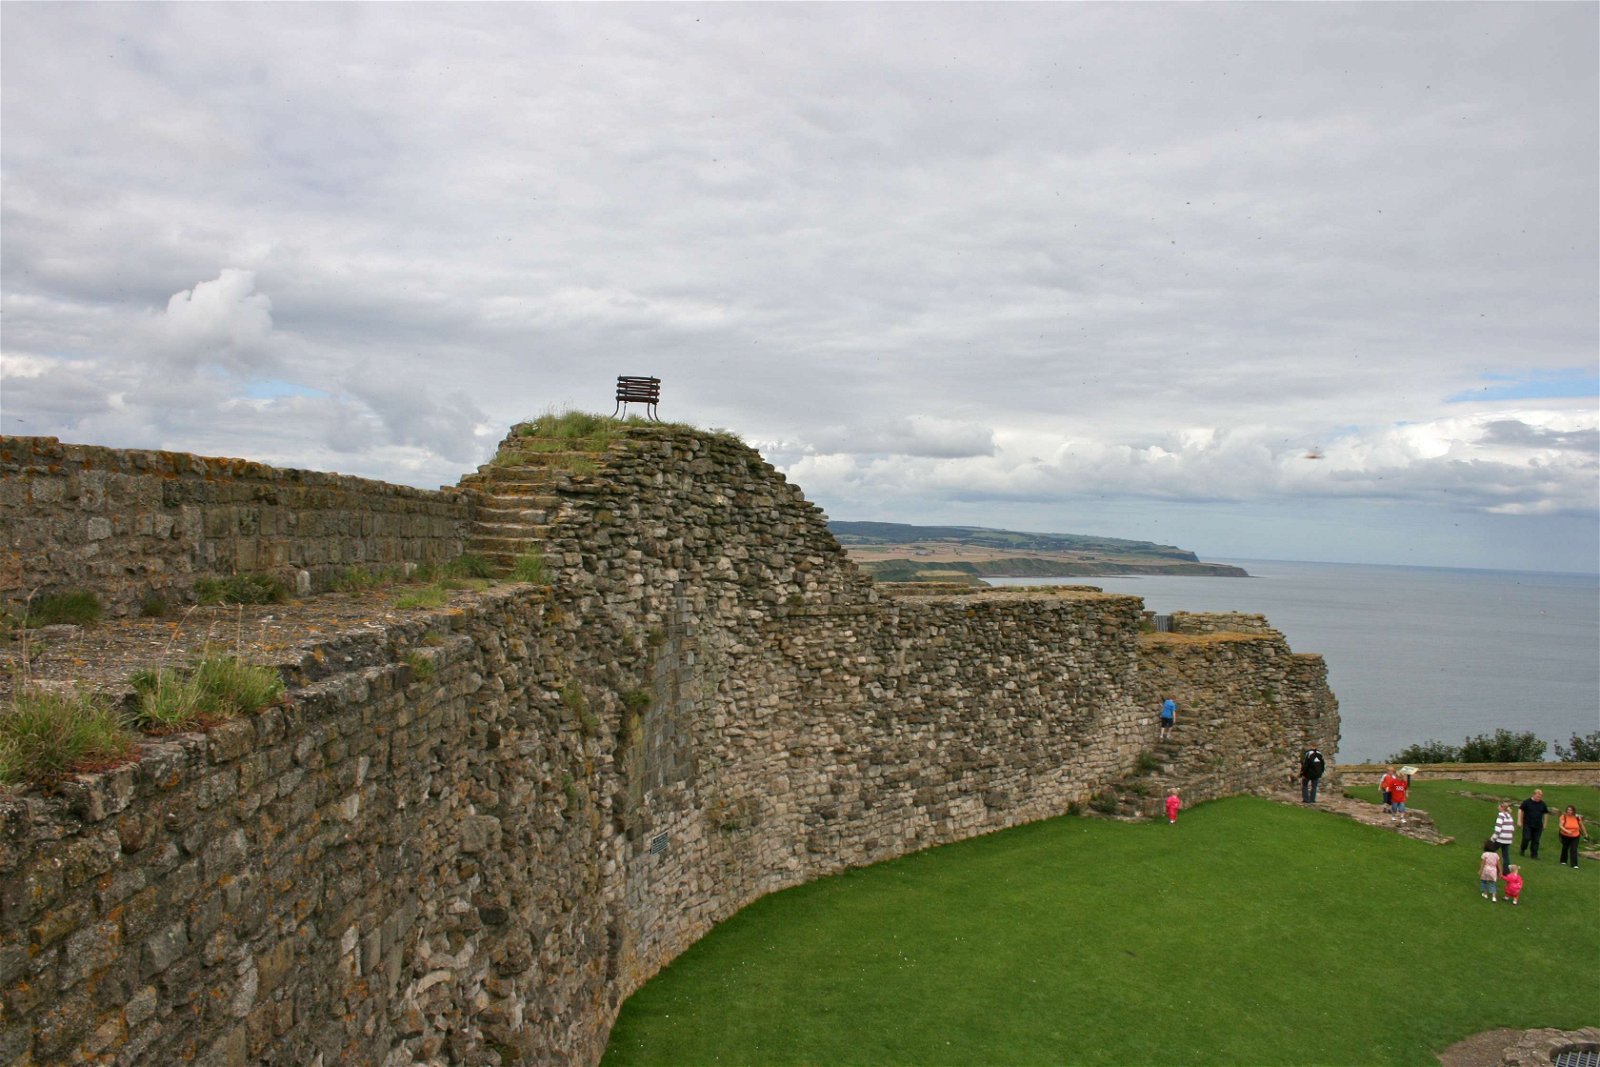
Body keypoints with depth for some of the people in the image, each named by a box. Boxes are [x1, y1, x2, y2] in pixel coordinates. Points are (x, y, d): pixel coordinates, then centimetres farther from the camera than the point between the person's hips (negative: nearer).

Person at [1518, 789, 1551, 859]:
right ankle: (1522, 850, 14)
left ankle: (1534, 855, 10)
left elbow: (1545, 813, 17)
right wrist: (1519, 821, -6)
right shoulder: (1527, 802, -5)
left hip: (1538, 826, 3)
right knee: (1526, 838, -9)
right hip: (1527, 825, -3)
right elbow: (1520, 810, -1)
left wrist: (1544, 824, 14)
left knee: (1536, 841, 3)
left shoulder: (1542, 804, 6)